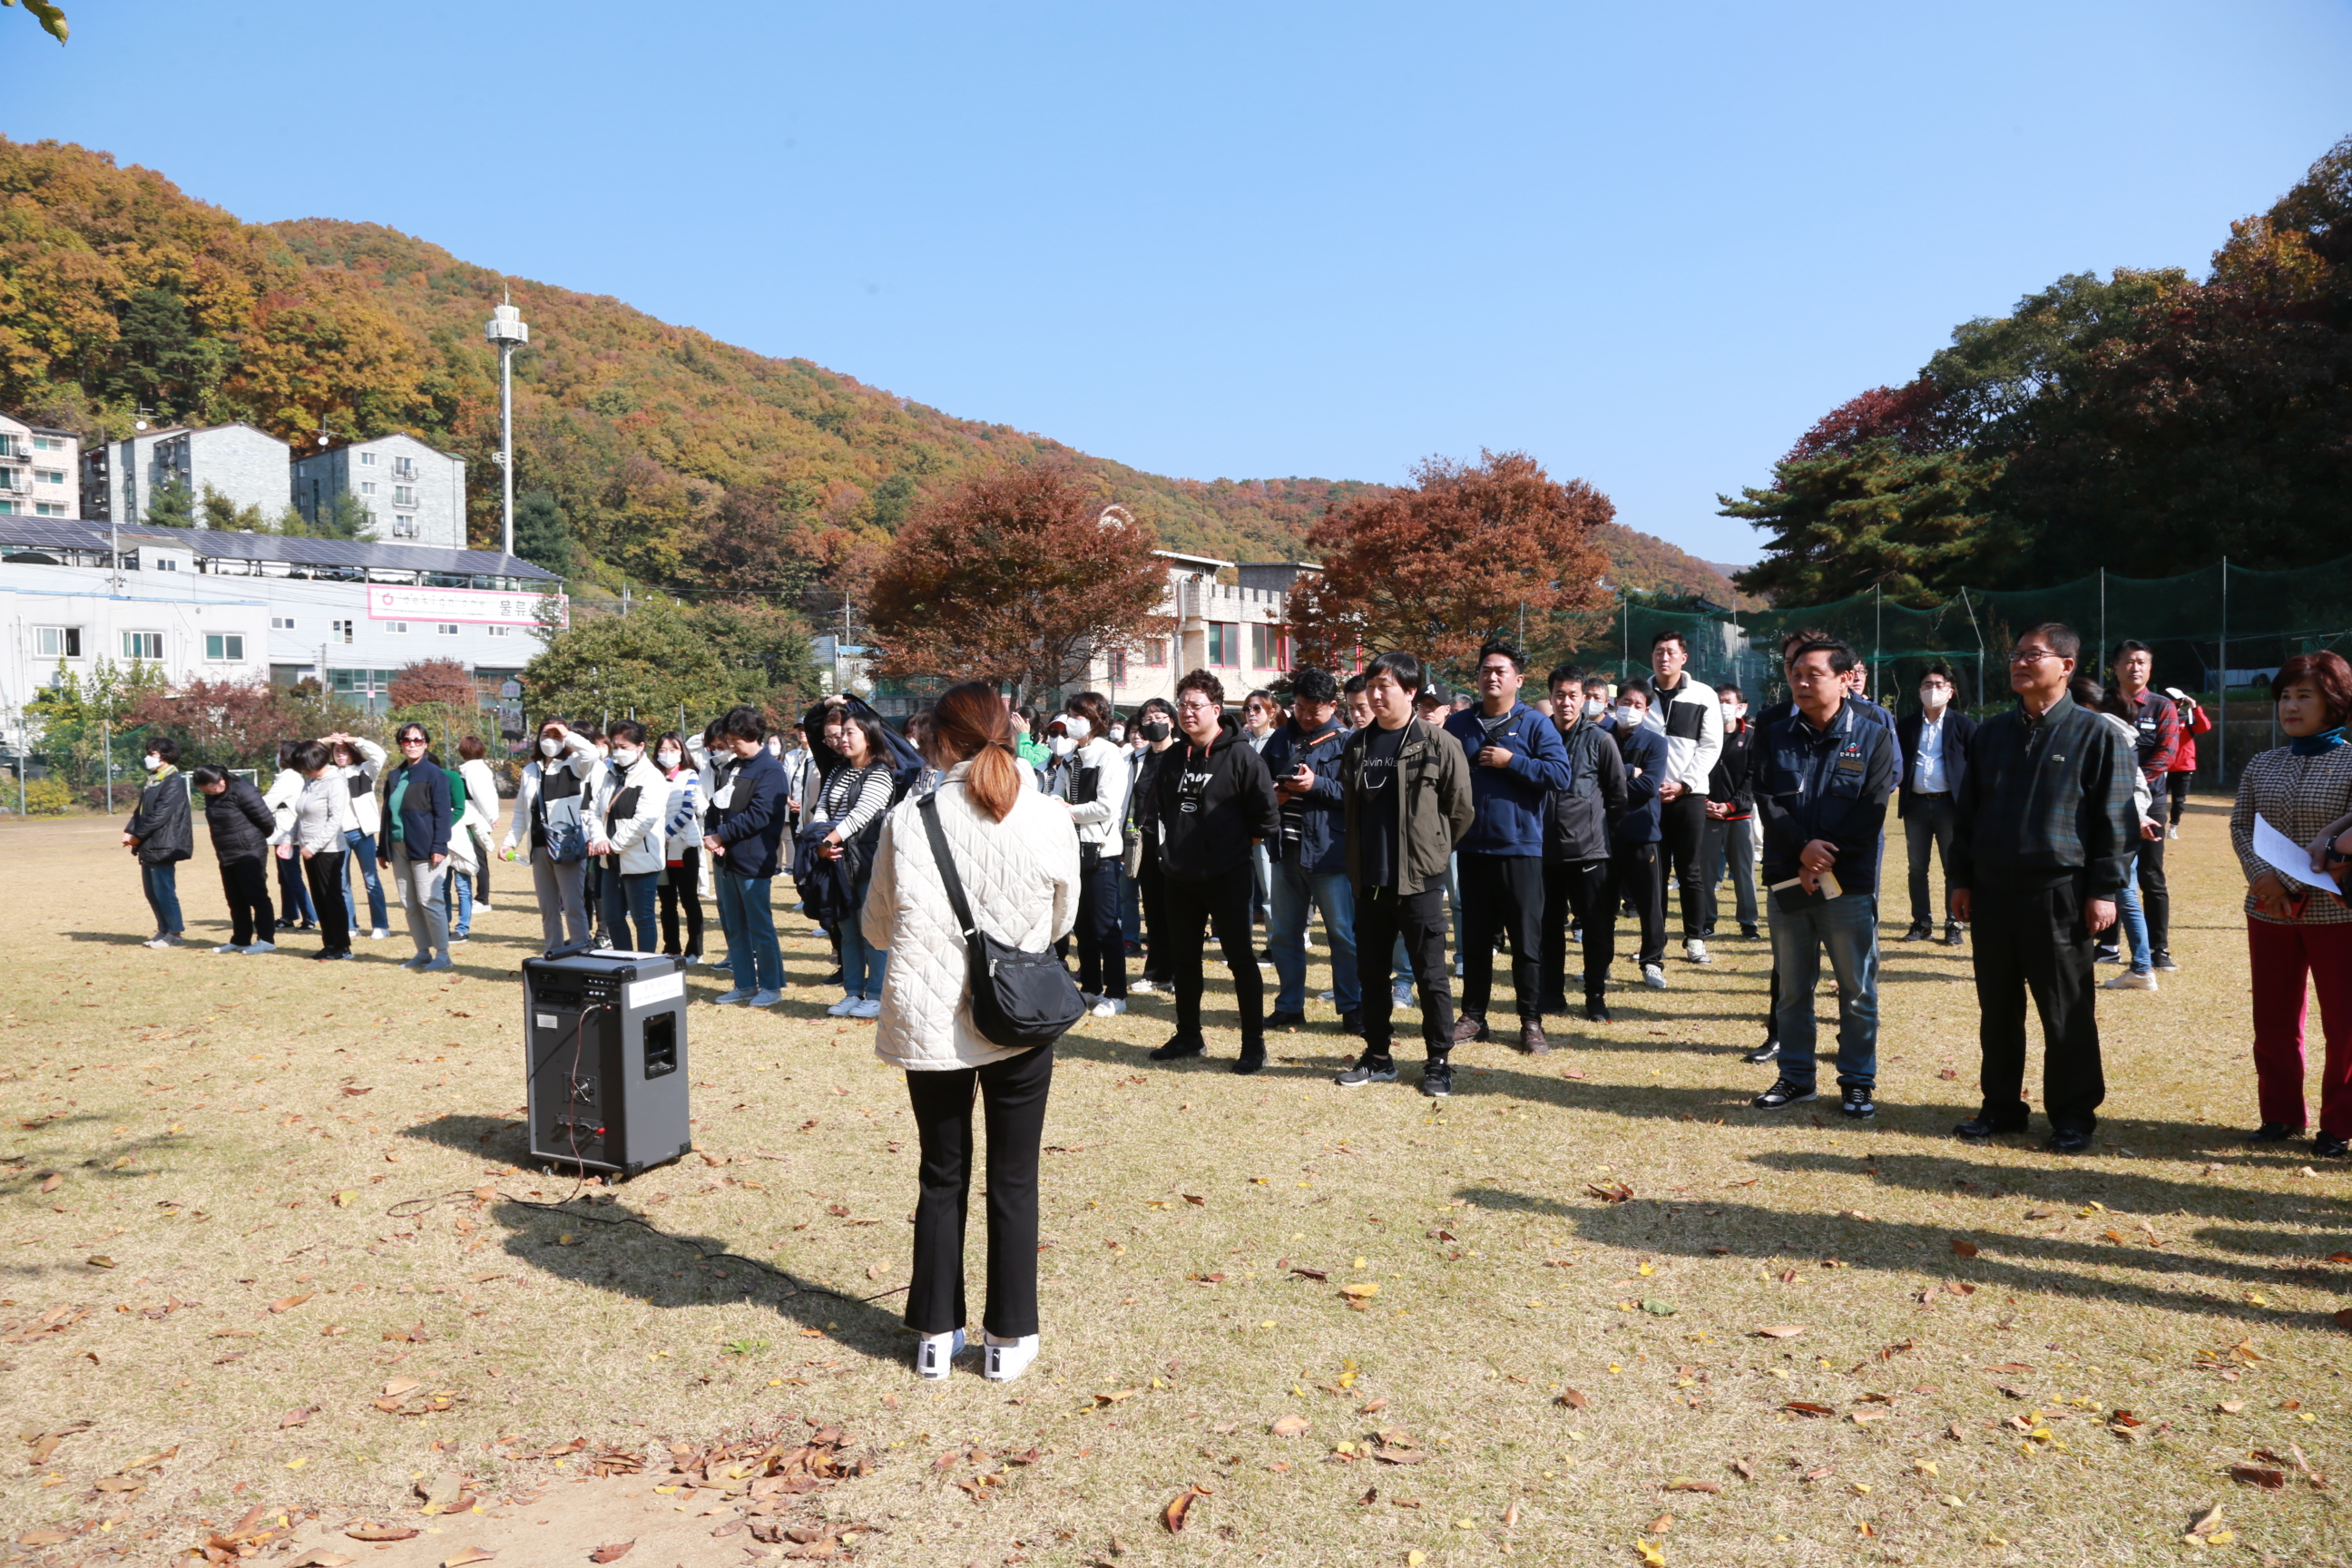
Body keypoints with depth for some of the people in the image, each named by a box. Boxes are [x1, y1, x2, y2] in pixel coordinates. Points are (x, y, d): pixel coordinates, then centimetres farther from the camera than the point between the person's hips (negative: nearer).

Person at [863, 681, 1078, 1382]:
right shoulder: (1050, 820, -9)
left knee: (942, 1178, 16)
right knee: (1014, 1181, 12)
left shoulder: (907, 821, -10)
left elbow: (877, 929, 1)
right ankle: (1008, 1337, 21)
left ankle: (936, 1333, 25)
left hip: (928, 1021, 1)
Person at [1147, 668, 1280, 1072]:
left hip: (1227, 879, -6)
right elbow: (1159, 809, 22)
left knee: (1241, 959, 0)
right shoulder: (1173, 758, 8)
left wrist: (1234, 847, -3)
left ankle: (1254, 1043, 8)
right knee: (1183, 960, 14)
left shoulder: (1240, 755, -11)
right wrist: (1177, 848, 14)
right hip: (1180, 879, 6)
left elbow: (1266, 818, -11)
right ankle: (1188, 1037, 28)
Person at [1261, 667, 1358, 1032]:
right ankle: (1289, 1007, 25)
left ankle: (1352, 1009, 13)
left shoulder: (1346, 742, -5)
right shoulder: (1280, 738, 11)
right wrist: (1270, 796, -5)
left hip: (1329, 852, -5)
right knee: (1284, 934, 13)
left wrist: (1317, 785, -21)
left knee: (1343, 935, 2)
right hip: (1286, 850, 5)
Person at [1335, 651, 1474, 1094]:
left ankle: (1439, 1062, 13)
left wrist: (1430, 850, 3)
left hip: (1419, 879, -5)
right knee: (1372, 973, 12)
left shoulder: (1438, 744, -7)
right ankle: (1378, 1057, 25)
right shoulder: (1357, 745, 10)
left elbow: (1461, 810, -3)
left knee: (1430, 975, 2)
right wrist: (1358, 856, 14)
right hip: (1369, 880, 5)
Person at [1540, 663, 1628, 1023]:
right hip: (1546, 851, 2)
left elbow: (1618, 795, 5)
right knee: (1549, 927, 9)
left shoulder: (1599, 740, -1)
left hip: (1588, 851, -2)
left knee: (1597, 928, 2)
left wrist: (1599, 828, 6)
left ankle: (1596, 997, 13)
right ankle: (1552, 993, 20)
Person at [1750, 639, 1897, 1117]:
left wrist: (1825, 860, -14)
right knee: (1792, 988, 11)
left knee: (1857, 990, 3)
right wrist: (1803, 848, -16)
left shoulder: (1873, 736, 0)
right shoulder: (1776, 736, 8)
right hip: (1787, 880, 3)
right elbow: (1766, 799, -1)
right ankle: (1795, 1077, 21)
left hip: (1850, 883, -3)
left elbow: (1872, 810, -8)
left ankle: (1858, 1082, 15)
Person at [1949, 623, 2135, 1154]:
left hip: (2059, 894, -5)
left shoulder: (2093, 733, -3)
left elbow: (2114, 818, -5)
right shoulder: (1991, 733, 11)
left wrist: (2104, 890, -9)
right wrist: (1962, 879, 10)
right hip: (1992, 892, 5)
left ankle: (2073, 1115, 15)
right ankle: (2001, 1106, 23)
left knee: (2068, 1014, 3)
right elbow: (1966, 810, 14)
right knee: (1997, 1008, 11)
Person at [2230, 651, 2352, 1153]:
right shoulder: (2261, 765, 9)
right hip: (2269, 911, 4)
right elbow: (2241, 825, 4)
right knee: (2273, 1018, 10)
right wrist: (2263, 876, -12)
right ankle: (2281, 1115, 23)